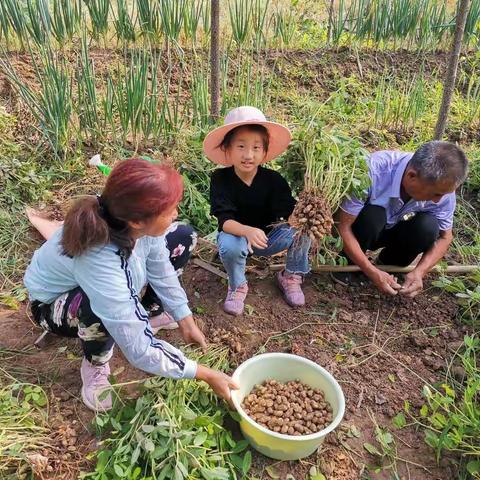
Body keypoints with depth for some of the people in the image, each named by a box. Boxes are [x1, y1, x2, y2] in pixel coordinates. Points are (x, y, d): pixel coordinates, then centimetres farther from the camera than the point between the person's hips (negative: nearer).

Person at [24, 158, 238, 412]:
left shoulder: (135, 222, -29)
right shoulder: (99, 262, -44)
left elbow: (160, 268, -9)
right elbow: (139, 351, -38)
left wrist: (186, 322, -9)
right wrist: (206, 374, -30)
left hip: (112, 282, 6)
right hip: (53, 303, -6)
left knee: (184, 238, -4)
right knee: (101, 309, -41)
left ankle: (147, 312, 12)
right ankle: (94, 365, -6)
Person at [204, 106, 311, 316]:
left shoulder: (273, 179, -16)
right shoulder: (220, 179, -20)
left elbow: (289, 212, -22)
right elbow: (225, 220, -28)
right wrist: (248, 231, -48)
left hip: (269, 236, 2)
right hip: (237, 235, -2)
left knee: (301, 231, -23)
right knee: (229, 246, -37)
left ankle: (291, 277, 6)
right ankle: (237, 286, -4)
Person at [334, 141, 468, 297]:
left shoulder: (442, 185, -23)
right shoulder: (373, 172, -37)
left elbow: (445, 237, -9)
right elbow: (343, 227, -30)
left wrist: (419, 272, -25)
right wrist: (373, 272, -34)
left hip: (393, 231, 3)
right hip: (365, 229, -3)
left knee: (428, 226, -27)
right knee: (373, 215, -36)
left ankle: (388, 265, 1)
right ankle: (350, 264, -7)